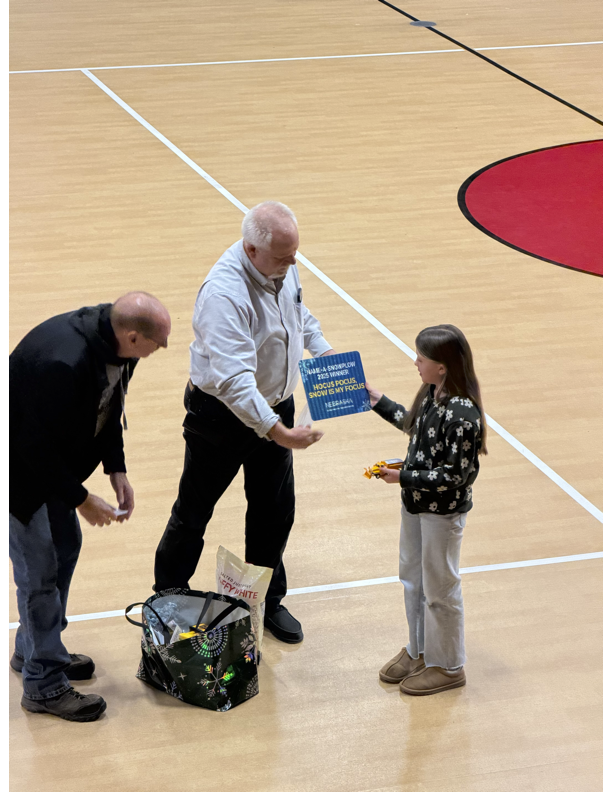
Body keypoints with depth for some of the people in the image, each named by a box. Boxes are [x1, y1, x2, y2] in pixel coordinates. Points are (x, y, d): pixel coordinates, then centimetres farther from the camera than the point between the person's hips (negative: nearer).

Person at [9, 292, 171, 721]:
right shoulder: (63, 363, -39)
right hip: (21, 471, -9)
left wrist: (117, 470, 0)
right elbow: (35, 444, -30)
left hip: (50, 460, 9)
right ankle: (44, 684, 12)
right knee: (39, 571, -2)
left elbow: (109, 411, 7)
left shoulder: (113, 345, -11)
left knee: (65, 548, 19)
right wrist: (80, 499, -20)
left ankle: (33, 651, 38)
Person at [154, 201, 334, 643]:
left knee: (276, 508, 14)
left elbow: (300, 313, 17)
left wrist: (323, 350, 1)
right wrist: (278, 432, -45)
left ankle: (267, 601, 33)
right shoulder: (225, 294, -34)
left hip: (276, 404, 7)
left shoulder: (283, 266, -7)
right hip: (221, 414, -7)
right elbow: (233, 378, -40)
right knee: (194, 512, 10)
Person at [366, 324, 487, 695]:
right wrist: (378, 401, 22)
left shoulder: (462, 415, -29)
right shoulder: (432, 394, -2)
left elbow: (453, 477, -27)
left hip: (443, 513, -9)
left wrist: (403, 477, -24)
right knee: (412, 577, 21)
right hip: (416, 503, 9)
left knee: (440, 588, 7)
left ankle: (447, 667, 24)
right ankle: (419, 650, 39)